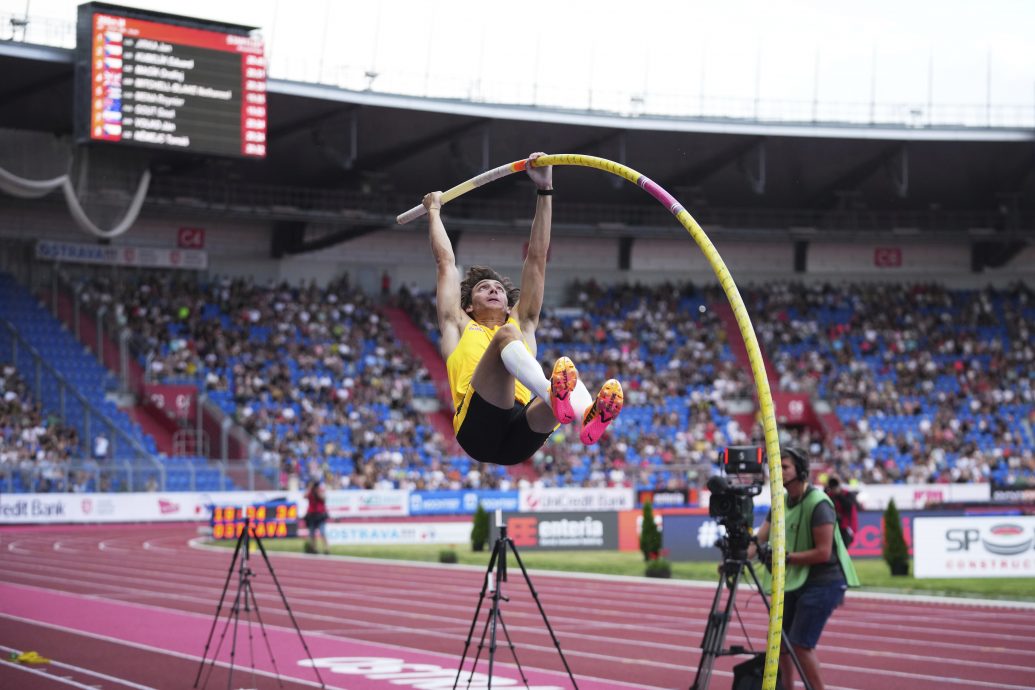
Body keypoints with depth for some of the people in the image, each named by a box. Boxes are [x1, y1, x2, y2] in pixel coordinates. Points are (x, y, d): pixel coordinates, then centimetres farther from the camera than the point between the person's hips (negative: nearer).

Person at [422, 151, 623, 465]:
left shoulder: (521, 323, 36)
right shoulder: (460, 327, 32)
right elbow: (446, 262, 35)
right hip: (478, 426, -2)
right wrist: (434, 211, 46)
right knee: (507, 335, -28)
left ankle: (588, 416, -70)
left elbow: (536, 258, 32)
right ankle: (554, 392, -62)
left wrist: (544, 191, 29)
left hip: (522, 435, 3)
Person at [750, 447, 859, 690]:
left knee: (800, 644, -13)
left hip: (823, 581, -8)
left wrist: (786, 557, -24)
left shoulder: (818, 503, -17)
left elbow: (823, 552, -21)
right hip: (795, 581, 8)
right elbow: (759, 539, 1)